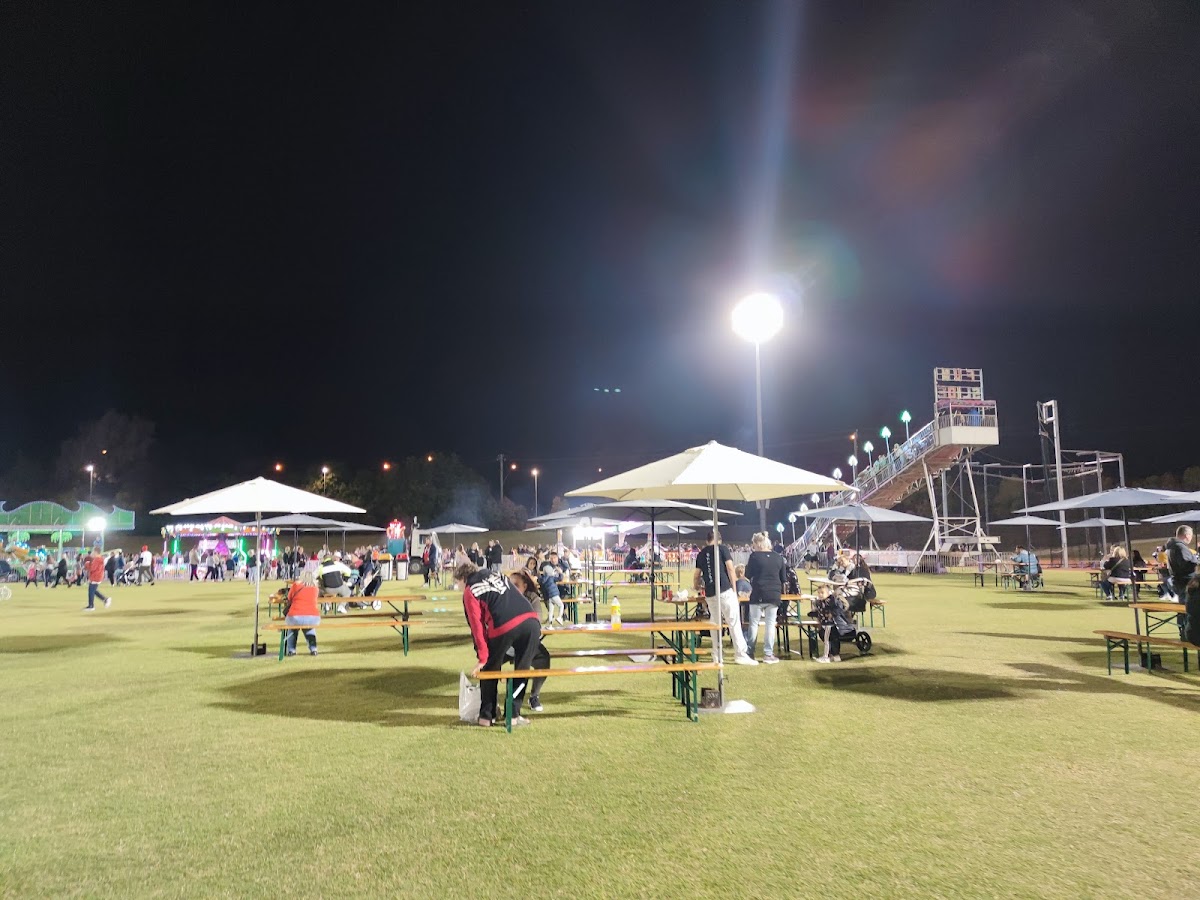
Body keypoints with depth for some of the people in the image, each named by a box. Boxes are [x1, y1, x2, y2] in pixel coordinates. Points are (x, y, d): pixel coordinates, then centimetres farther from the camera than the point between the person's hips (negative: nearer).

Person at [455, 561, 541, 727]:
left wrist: (483, 659, 7)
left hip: (503, 628, -4)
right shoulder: (499, 576, 32)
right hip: (531, 622, 4)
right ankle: (514, 715, 23)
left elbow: (477, 625, 7)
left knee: (489, 671, 19)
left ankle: (486, 716, 25)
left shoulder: (469, 592, 15)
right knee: (522, 671, 20)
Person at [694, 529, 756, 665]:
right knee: (734, 622, -4)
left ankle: (716, 654, 14)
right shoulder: (722, 548, 2)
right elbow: (730, 569, -5)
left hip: (710, 593, 5)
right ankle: (740, 654, -8)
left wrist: (697, 587, 36)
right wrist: (734, 588, 1)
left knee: (715, 622, 14)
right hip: (725, 590, -5)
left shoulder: (701, 554, 14)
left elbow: (696, 576, 16)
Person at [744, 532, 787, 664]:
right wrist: (779, 592, 22)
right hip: (774, 594, 3)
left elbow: (748, 575, 2)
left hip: (758, 594, -3)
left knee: (754, 623, 8)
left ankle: (749, 652, 12)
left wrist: (747, 564, 17)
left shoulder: (755, 556, -7)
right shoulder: (778, 557, 6)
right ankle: (768, 654, 5)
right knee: (770, 624, 6)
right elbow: (783, 578, 10)